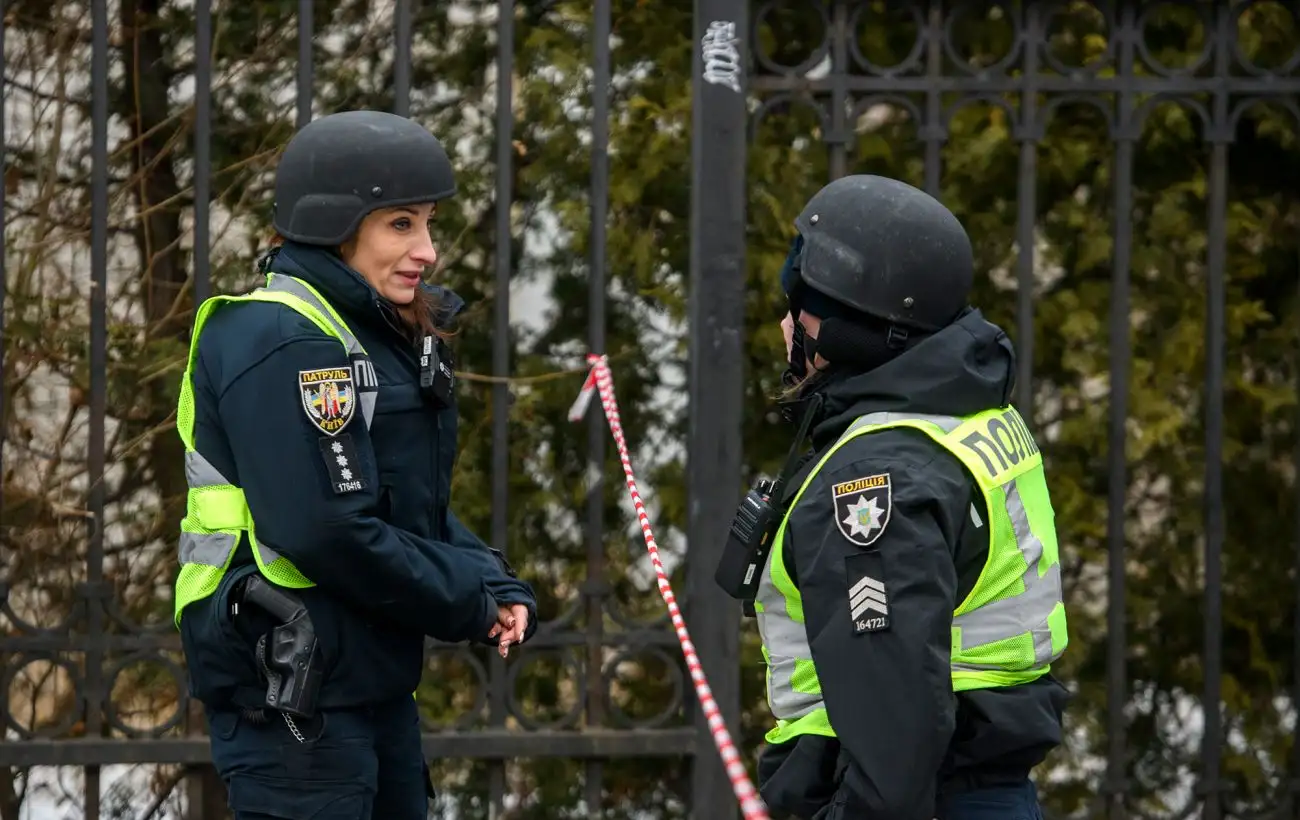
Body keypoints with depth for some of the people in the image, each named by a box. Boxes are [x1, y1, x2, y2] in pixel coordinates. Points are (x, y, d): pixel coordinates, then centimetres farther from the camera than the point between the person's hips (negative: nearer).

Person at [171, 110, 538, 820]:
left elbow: (422, 514, 19)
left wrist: (497, 587, 0)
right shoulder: (280, 342, -16)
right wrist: (471, 604, -13)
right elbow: (330, 534, -24)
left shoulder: (382, 339, 15)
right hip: (291, 699, -10)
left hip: (374, 681, 10)